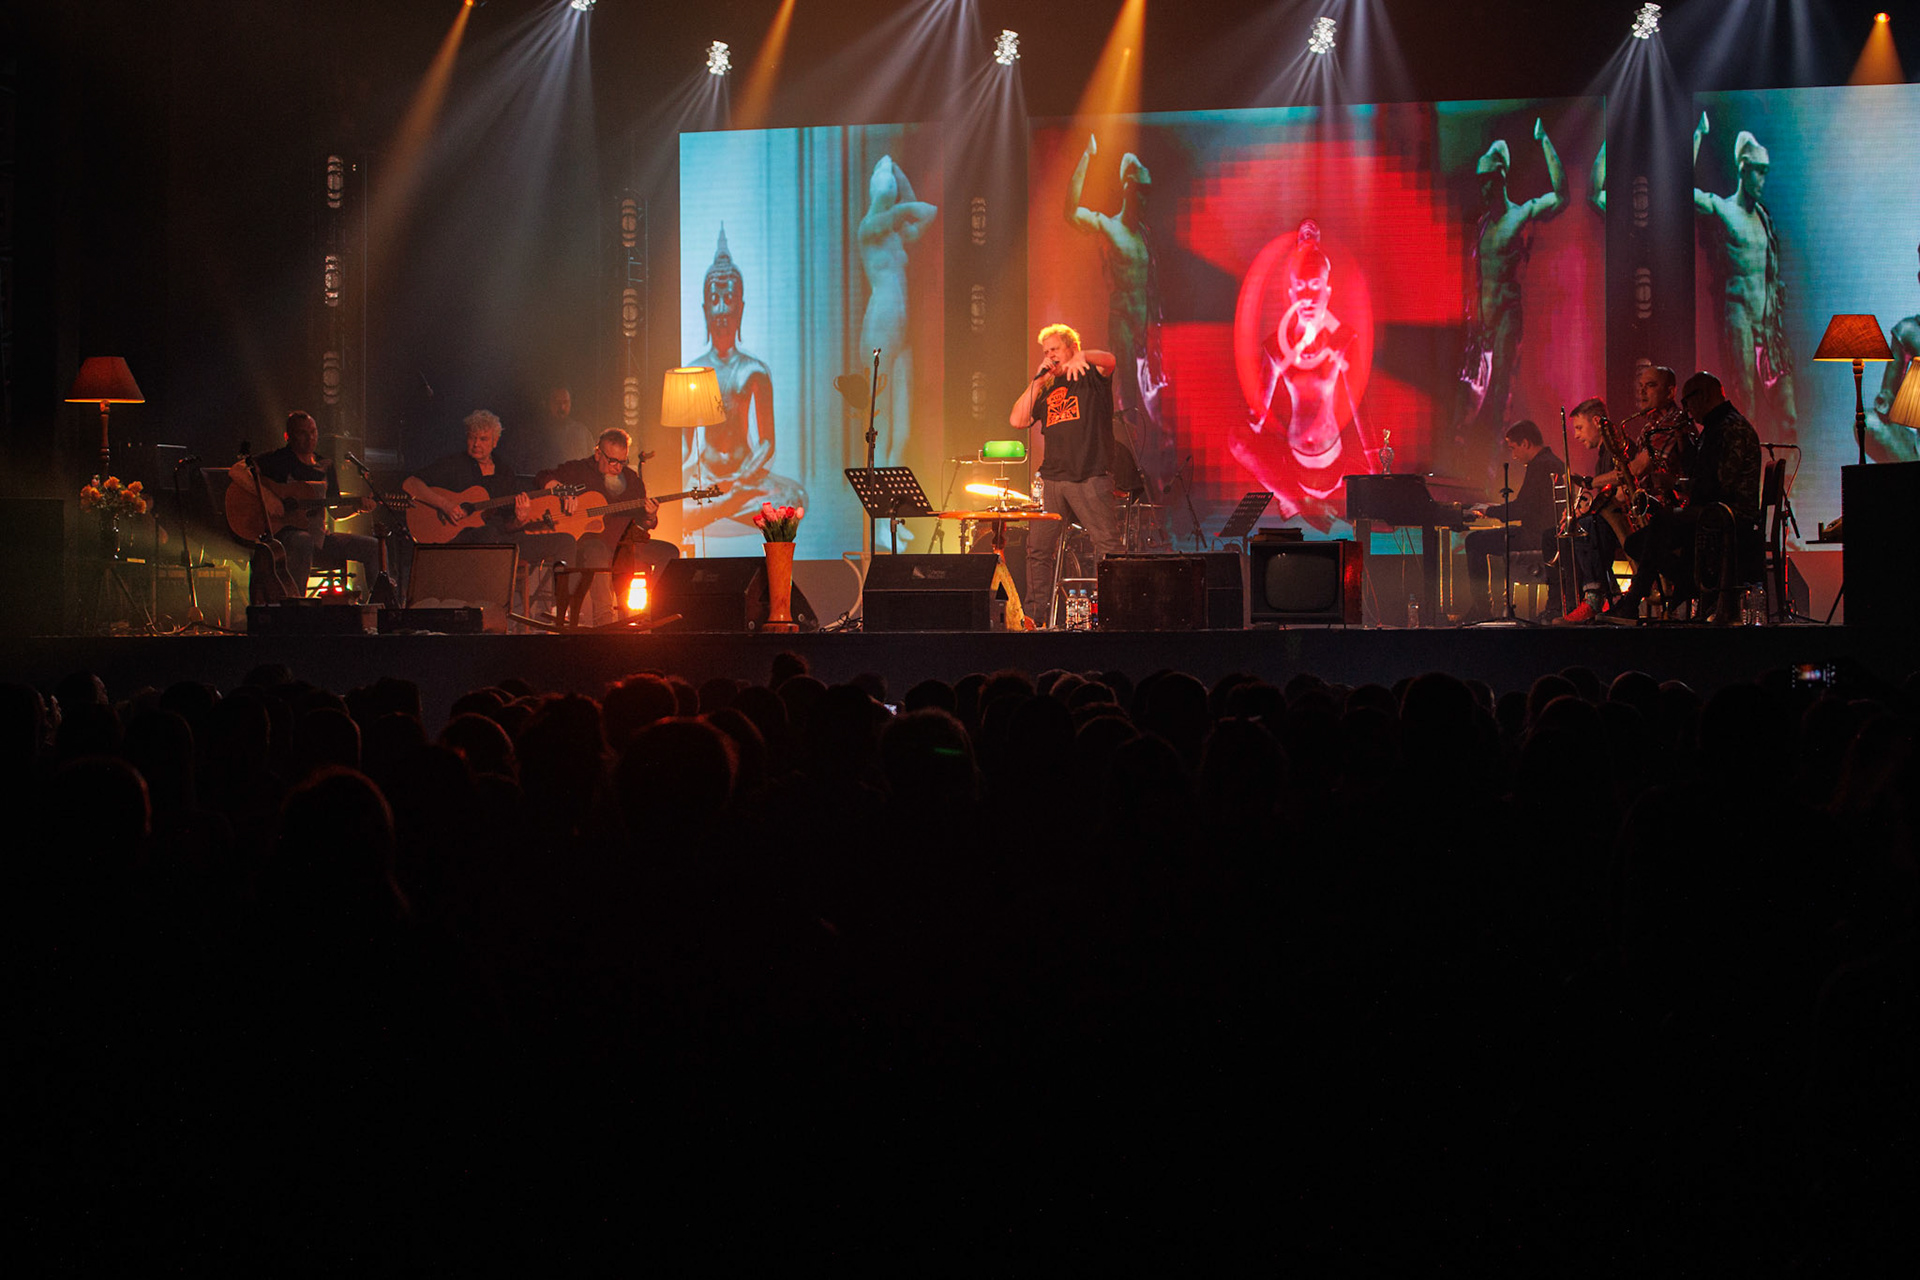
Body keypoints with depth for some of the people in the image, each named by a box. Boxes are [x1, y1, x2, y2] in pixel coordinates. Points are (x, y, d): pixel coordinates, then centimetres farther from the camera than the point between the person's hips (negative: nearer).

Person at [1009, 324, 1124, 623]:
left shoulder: (1091, 377, 5)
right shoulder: (1047, 390, 20)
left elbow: (1108, 360, -17)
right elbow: (1017, 420, 10)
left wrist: (1081, 358, -37)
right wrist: (1037, 381, 6)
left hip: (1090, 478, -5)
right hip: (1052, 479, 6)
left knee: (1108, 547, -11)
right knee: (1038, 549, 4)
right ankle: (1035, 614, 10)